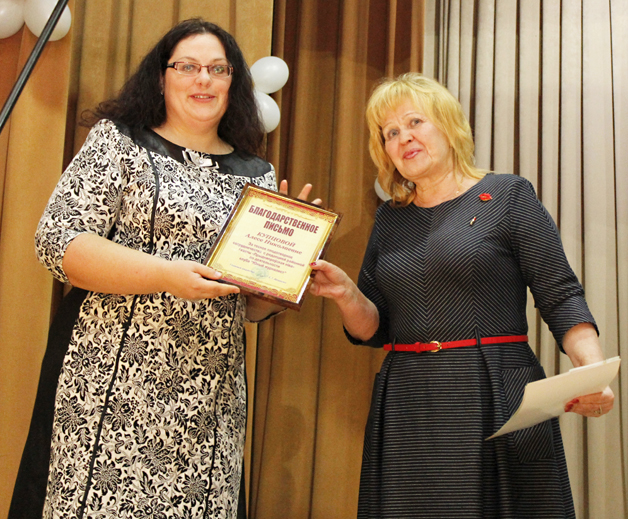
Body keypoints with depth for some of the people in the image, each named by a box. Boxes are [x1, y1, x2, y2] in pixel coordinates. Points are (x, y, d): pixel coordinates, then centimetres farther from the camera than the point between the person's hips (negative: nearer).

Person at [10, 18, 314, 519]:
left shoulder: (258, 176, 14)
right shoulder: (118, 140, 4)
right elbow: (58, 241, -7)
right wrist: (166, 275, -18)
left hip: (210, 395, 4)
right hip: (115, 379, -3)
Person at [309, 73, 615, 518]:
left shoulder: (508, 196, 1)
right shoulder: (389, 220, 13)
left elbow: (562, 299, -4)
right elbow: (374, 329, 11)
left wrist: (593, 368, -20)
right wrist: (346, 294, -9)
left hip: (495, 399, -3)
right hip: (406, 410, 4)